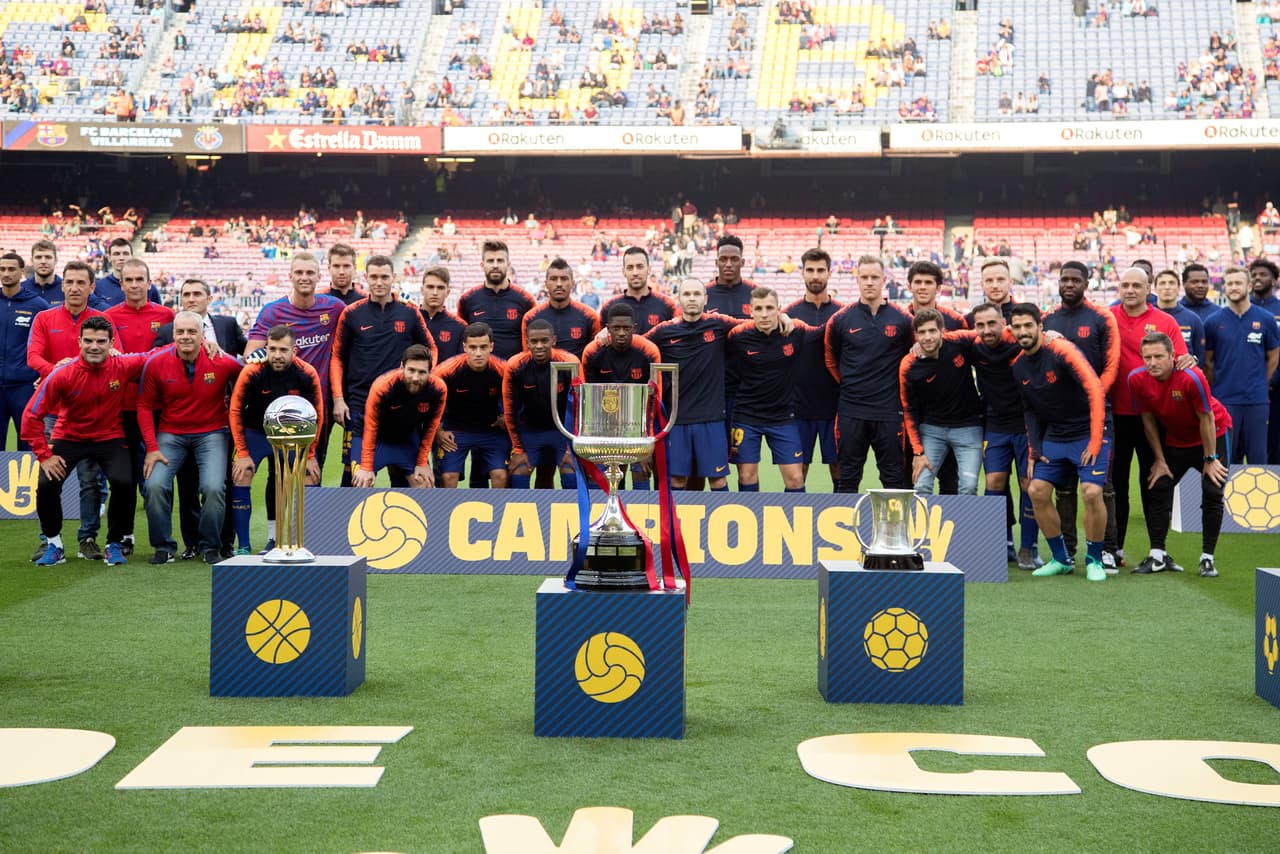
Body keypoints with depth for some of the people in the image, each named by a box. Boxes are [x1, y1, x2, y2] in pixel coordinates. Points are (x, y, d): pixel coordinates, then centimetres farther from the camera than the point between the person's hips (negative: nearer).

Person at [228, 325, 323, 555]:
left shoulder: (307, 374, -20)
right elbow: (236, 411, -13)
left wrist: (310, 455, -6)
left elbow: (316, 415, -7)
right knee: (241, 476, -18)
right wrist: (242, 453, -14)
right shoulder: (251, 372, -24)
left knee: (311, 477, -10)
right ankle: (243, 546, -11)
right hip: (256, 431, -1)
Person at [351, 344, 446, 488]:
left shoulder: (438, 389, -24)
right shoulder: (382, 386, -32)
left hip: (408, 439, 4)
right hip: (377, 437, -4)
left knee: (425, 485, 1)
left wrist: (422, 463, -2)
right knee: (361, 483, -16)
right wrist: (366, 468, -16)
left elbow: (430, 427, -7)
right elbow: (370, 427, -20)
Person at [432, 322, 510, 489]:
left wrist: (505, 421, -4)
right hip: (455, 429, -1)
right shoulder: (447, 370, -20)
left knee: (500, 475, -13)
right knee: (448, 477, -13)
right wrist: (437, 431, -6)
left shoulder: (503, 370, -17)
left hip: (492, 430, 1)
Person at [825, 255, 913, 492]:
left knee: (895, 479, 3)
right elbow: (831, 360, 13)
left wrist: (898, 391, 8)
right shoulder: (841, 319, 1)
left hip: (889, 412, 0)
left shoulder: (901, 320, 0)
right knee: (847, 480, 7)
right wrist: (850, 385, 12)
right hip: (851, 412, 1)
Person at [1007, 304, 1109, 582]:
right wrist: (1034, 451, 6)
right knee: (1037, 491, -3)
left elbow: (1095, 390, -21)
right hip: (1054, 436, 7)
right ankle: (1061, 559, 13)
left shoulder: (1061, 350, -17)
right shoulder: (1018, 366, 3)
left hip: (1088, 432, -7)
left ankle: (1094, 560, 1)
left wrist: (1095, 441, -21)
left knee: (1091, 492, -19)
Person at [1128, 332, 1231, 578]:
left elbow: (1206, 419, -22)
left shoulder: (1191, 377, -33)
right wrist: (1160, 460, -2)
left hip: (1212, 435, -4)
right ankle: (1157, 556, 5)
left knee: (1212, 494, -9)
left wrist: (1210, 459, -15)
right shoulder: (1137, 379, -21)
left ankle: (1207, 558, -1)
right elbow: (1148, 420, -7)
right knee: (1159, 490, -2)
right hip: (1173, 440, 4)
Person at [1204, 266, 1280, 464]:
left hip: (1257, 400, 0)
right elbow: (1207, 361, 6)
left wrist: (1260, 384, 6)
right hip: (1224, 400, 0)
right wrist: (1216, 388, 3)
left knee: (1257, 455, 6)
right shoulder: (1213, 321, 0)